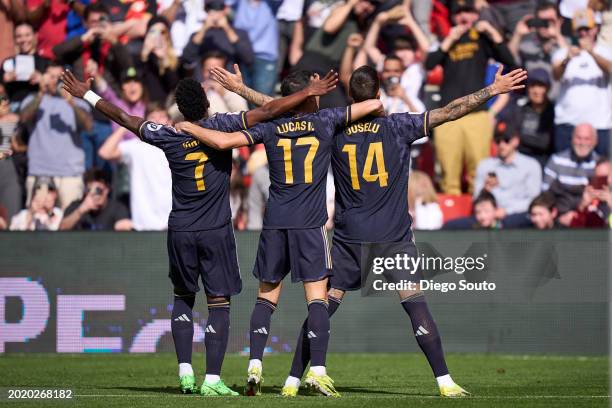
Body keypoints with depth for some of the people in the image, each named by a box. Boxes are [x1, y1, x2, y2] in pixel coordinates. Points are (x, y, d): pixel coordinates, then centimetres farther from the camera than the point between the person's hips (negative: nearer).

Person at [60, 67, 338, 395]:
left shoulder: (169, 137, -3)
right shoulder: (221, 126, -9)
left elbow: (124, 119, 8)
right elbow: (268, 112, -12)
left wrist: (87, 95, 21)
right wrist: (309, 93, -5)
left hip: (180, 231, 2)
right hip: (216, 231, -2)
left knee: (183, 297, 18)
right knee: (219, 302, 1)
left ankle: (185, 373, 9)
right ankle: (212, 380, -6)